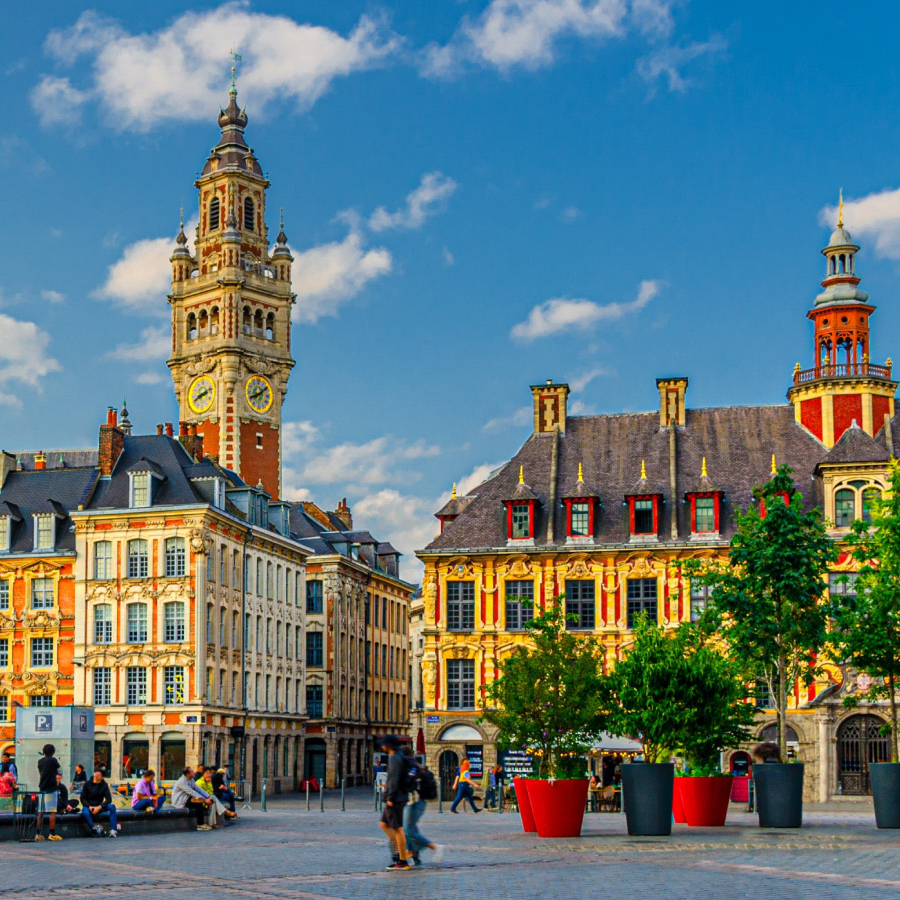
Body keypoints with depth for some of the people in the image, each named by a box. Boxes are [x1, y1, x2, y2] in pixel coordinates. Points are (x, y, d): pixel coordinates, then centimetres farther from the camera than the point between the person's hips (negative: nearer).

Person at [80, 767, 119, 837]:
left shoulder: (104, 785, 2)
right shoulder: (87, 784, 0)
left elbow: (109, 799, -6)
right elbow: (82, 798, -1)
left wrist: (99, 807, -21)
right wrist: (89, 807, -18)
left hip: (99, 807, 2)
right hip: (88, 806, -2)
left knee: (112, 806, -27)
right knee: (85, 813, -38)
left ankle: (113, 830, -29)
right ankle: (95, 829, -22)